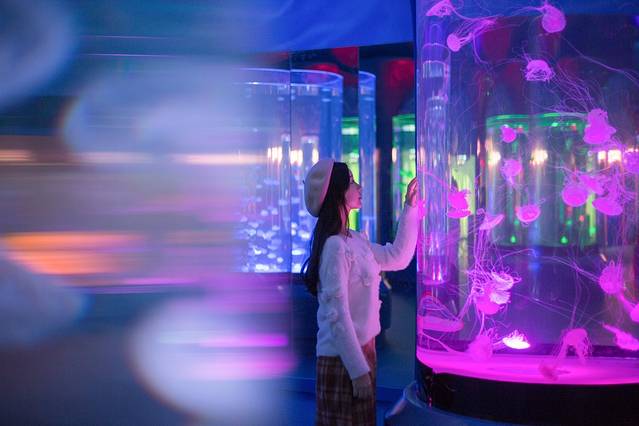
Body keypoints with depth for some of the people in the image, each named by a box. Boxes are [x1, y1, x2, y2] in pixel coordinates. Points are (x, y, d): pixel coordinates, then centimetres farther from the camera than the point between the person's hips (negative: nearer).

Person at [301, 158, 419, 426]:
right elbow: (337, 316, -22)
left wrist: (410, 207, 17)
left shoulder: (354, 240, 6)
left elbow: (398, 257, 21)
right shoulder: (335, 246, -20)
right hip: (343, 358, -9)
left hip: (362, 349, 9)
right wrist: (358, 370, -21)